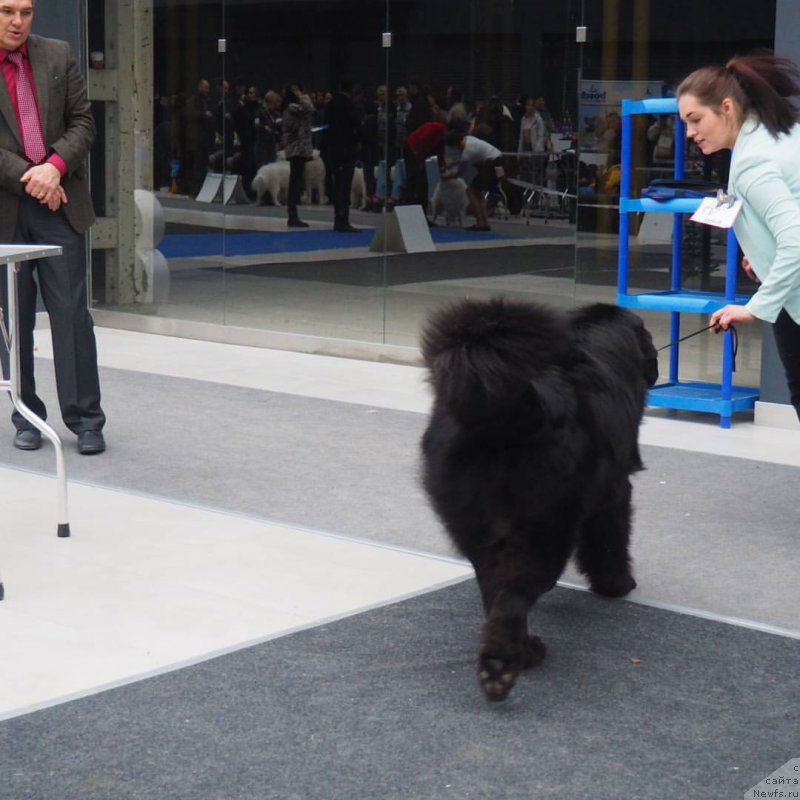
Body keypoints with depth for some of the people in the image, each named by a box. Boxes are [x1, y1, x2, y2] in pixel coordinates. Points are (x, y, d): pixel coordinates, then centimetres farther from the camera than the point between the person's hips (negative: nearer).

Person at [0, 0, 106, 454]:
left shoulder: (59, 56, 7)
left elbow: (84, 122, 5)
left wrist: (55, 166, -11)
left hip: (59, 204, 1)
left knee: (72, 313, 0)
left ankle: (85, 418, 6)